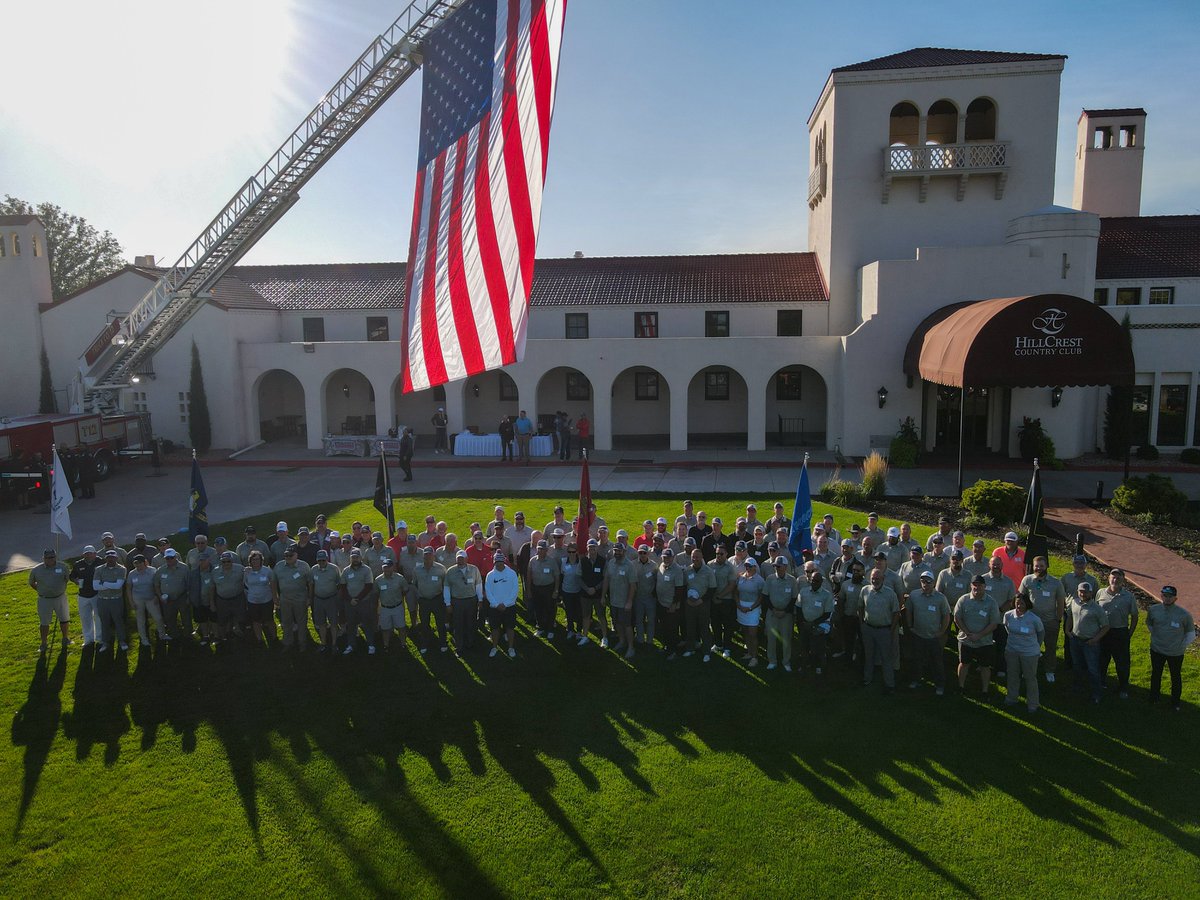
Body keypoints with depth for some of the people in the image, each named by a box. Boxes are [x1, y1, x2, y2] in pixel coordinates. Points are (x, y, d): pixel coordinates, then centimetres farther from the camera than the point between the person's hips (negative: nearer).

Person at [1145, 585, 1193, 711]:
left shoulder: (1183, 614, -18)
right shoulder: (1153, 610, -10)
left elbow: (1191, 633, -4)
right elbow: (1149, 624, 11)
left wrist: (1182, 646, -6)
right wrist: (1156, 637, 7)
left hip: (1175, 653, -2)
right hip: (1156, 650, 2)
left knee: (1176, 677, 16)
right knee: (1156, 674, 20)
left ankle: (1175, 702, 33)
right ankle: (1154, 696, 41)